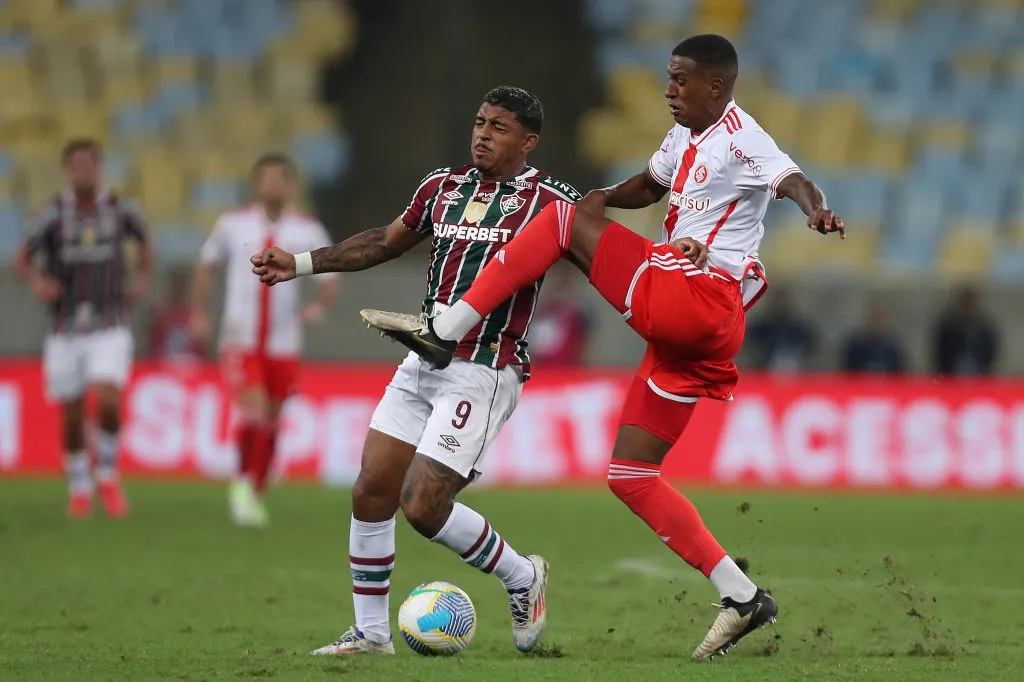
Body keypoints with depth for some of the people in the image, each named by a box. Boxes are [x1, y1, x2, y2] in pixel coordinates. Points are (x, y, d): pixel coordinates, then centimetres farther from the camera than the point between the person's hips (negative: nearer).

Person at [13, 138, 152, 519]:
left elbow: (143, 241, 18)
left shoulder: (120, 210, -2)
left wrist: (144, 278, 3)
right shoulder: (54, 213, -7)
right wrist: (36, 281, -20)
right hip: (66, 329, 0)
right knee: (71, 415, 5)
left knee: (108, 401, -19)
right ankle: (79, 488, 27)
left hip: (110, 328, 0)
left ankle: (107, 476, 5)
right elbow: (23, 258, 0)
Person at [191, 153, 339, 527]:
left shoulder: (308, 231, -1)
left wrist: (318, 306, -17)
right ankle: (242, 484, 1)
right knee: (255, 412, -18)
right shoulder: (233, 225, 0)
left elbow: (331, 280, 3)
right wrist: (199, 314, 10)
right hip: (241, 340, -2)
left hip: (284, 345, 2)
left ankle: (256, 494, 24)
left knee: (271, 424, 8)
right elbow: (206, 265, 15)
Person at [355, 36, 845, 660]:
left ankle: (443, 332, -9)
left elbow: (793, 181, -25)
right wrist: (606, 197, 15)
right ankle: (743, 598, 7)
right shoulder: (687, 137, 21)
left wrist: (818, 210, -47)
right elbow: (648, 187, 37)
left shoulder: (739, 140, -7)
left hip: (691, 300, -10)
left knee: (563, 220, -9)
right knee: (630, 476, 9)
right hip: (683, 329, 10)